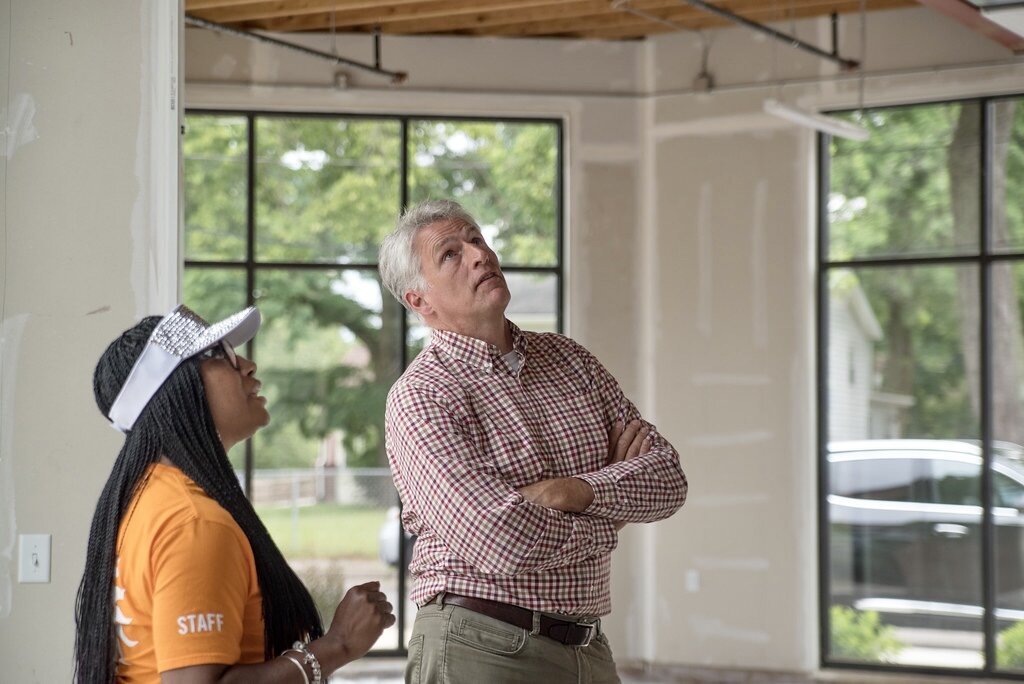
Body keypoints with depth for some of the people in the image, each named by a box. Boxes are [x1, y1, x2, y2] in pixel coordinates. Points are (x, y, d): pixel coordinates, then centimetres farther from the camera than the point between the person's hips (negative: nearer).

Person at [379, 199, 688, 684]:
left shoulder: (566, 357, 9)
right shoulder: (420, 396, -11)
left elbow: (668, 479, 2)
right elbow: (503, 543, -23)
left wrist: (581, 491, -18)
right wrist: (616, 506, -6)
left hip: (587, 645, 6)